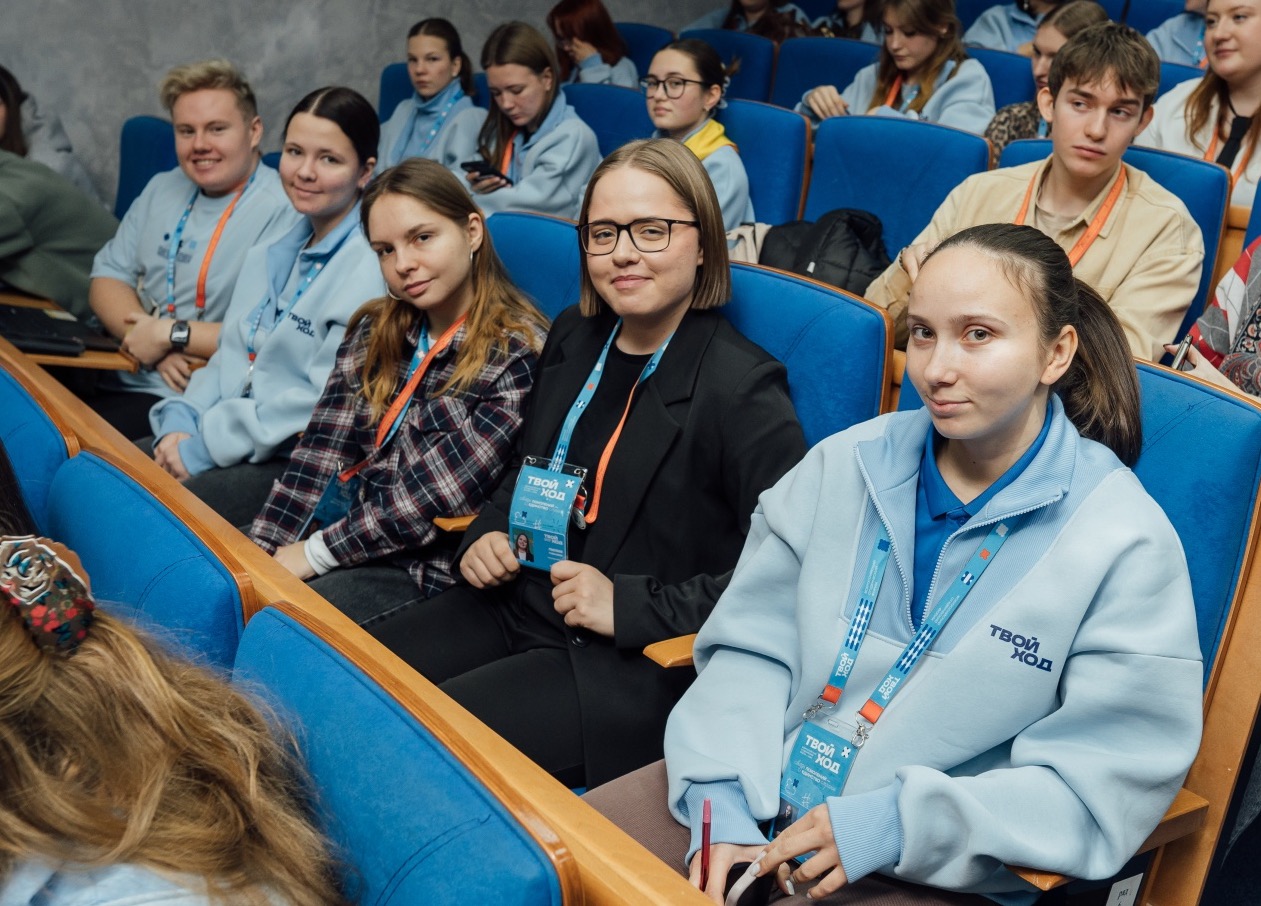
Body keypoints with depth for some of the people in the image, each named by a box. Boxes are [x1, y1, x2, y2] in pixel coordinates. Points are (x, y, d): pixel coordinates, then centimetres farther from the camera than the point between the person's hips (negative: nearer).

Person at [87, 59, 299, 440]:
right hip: (117, 378, 7)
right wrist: (147, 337, -8)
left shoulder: (284, 213, -13)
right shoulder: (162, 188, 14)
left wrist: (173, 334, -14)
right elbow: (108, 277, 12)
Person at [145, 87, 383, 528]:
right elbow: (230, 355, 18)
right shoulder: (274, 254, 15)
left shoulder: (373, 266, -15)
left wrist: (204, 447, -17)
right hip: (241, 449, 8)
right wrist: (180, 422, -2)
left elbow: (328, 401, -20)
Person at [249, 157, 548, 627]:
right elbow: (321, 451, 2)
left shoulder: (519, 355, -14)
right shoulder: (375, 330, 8)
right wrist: (261, 550, -9)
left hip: (419, 568, -6)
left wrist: (316, 553, -16)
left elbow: (439, 495, -18)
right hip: (337, 516, 6)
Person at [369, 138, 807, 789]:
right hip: (515, 604, 7)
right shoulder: (573, 338, 10)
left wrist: (631, 604, -22)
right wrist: (484, 535, 5)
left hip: (638, 663, -7)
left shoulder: (744, 389, -14)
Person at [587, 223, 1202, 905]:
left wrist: (897, 823, -20)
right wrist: (722, 799, -13)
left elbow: (1102, 785, -12)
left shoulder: (1127, 546, -11)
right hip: (759, 798, 4)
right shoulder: (846, 464, 1)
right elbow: (750, 643, 1)